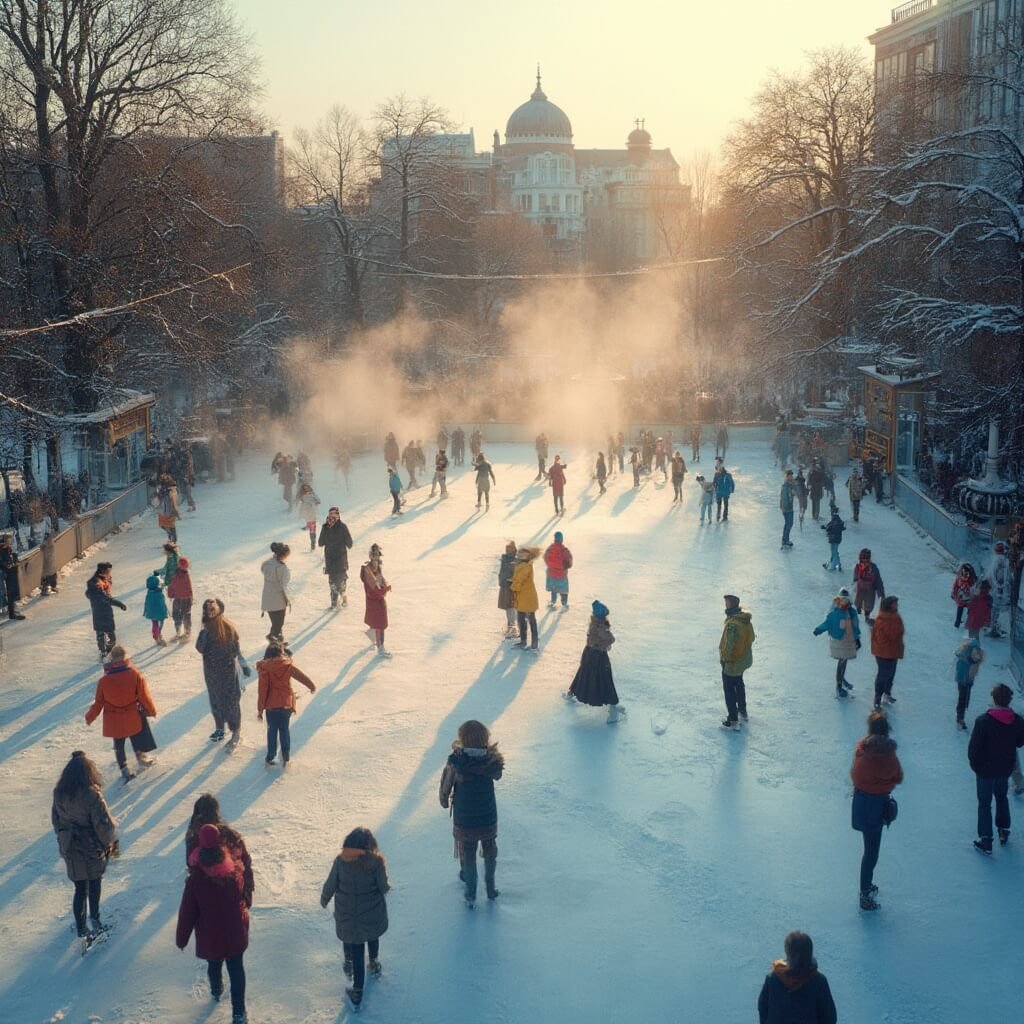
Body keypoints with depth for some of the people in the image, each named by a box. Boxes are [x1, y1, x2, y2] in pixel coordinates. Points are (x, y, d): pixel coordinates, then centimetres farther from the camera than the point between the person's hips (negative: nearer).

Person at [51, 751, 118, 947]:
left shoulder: (59, 793, -7)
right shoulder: (92, 795, -25)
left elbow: (55, 819, 7)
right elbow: (104, 825, -21)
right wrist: (109, 842, -3)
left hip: (70, 849, 4)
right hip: (92, 848, -4)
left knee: (80, 888, 12)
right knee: (94, 882, 20)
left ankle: (82, 930, 12)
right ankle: (94, 920, 34)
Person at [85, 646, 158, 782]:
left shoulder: (104, 680, -14)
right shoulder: (134, 674, -17)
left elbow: (98, 702, -5)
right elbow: (144, 696, -9)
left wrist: (90, 717, 11)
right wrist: (151, 710, 7)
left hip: (114, 721, 0)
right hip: (133, 718, 0)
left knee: (119, 745, 18)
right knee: (137, 739, 27)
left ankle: (124, 770, 19)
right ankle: (141, 757, 42)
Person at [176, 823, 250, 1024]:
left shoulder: (195, 880, -25)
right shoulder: (236, 870, -18)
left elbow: (187, 913, -15)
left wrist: (181, 938, -2)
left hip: (210, 937, -1)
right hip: (236, 932, 1)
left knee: (214, 965, 26)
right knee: (236, 968, 13)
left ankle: (217, 992, 53)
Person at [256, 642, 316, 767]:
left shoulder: (264, 668, -10)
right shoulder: (288, 665, -5)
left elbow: (263, 690, -10)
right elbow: (302, 676, 1)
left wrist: (260, 709, -4)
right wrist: (312, 686, 19)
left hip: (272, 705, -2)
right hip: (287, 704, 2)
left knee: (272, 731, 12)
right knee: (284, 730, 15)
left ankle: (271, 757, 15)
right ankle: (286, 757, 15)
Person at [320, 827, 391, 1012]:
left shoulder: (341, 860, -12)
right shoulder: (376, 861, -16)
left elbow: (330, 885, -5)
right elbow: (384, 887, -14)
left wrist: (324, 900, 15)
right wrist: (387, 887, 10)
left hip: (347, 915, 0)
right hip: (372, 913, 0)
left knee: (355, 950, 9)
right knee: (372, 937, 31)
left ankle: (357, 992, 12)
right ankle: (374, 965, 54)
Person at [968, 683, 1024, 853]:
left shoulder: (983, 721, -26)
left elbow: (974, 748, -20)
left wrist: (975, 764, -2)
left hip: (986, 770, -4)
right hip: (1006, 769, 4)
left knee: (984, 804, 9)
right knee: (1002, 798, 27)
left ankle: (986, 841, 11)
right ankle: (1004, 832, 39)